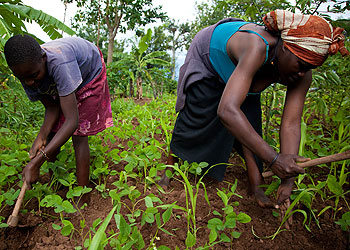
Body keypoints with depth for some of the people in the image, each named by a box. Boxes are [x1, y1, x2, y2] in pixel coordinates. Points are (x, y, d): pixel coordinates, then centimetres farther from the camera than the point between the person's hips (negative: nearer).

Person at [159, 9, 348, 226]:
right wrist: (273, 159, -55)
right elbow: (227, 111, -56)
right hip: (207, 59, -4)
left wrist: (287, 181, -34)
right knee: (193, 121, -2)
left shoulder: (302, 75, -25)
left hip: (237, 67, 5)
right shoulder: (257, 48, -46)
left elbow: (291, 124, -27)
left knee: (250, 127, -7)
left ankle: (256, 186, 5)